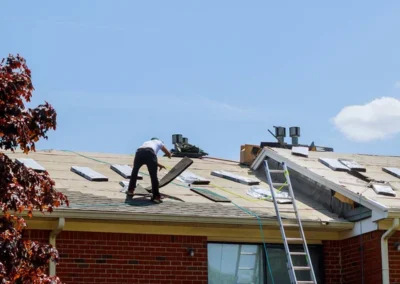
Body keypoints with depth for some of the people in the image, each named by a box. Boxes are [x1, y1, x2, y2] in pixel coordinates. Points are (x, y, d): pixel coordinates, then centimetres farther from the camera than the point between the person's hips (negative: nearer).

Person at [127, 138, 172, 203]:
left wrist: (157, 164, 51)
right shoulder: (159, 142, 35)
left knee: (135, 171, 27)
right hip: (149, 153, -4)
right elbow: (168, 154, 41)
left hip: (139, 152, 4)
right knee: (153, 176, 1)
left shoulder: (146, 142, 44)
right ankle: (156, 196, -1)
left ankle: (130, 190, 31)